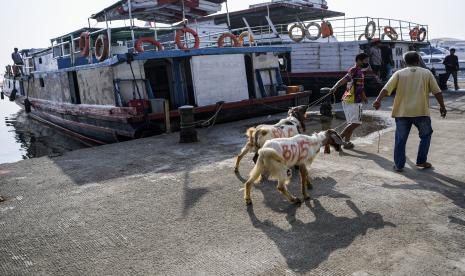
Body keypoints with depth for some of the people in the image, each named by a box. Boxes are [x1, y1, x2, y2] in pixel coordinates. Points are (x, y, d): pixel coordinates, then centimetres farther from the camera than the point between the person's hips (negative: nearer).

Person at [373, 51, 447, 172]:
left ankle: (399, 165, 9)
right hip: (421, 112, 0)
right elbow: (437, 91, 6)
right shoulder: (427, 73, 7)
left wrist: (378, 100, -17)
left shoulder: (399, 73, 5)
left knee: (400, 139, 9)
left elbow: (387, 88, -9)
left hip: (402, 112, 0)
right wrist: (442, 106, 14)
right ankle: (421, 161, 21)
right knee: (426, 135, 21)